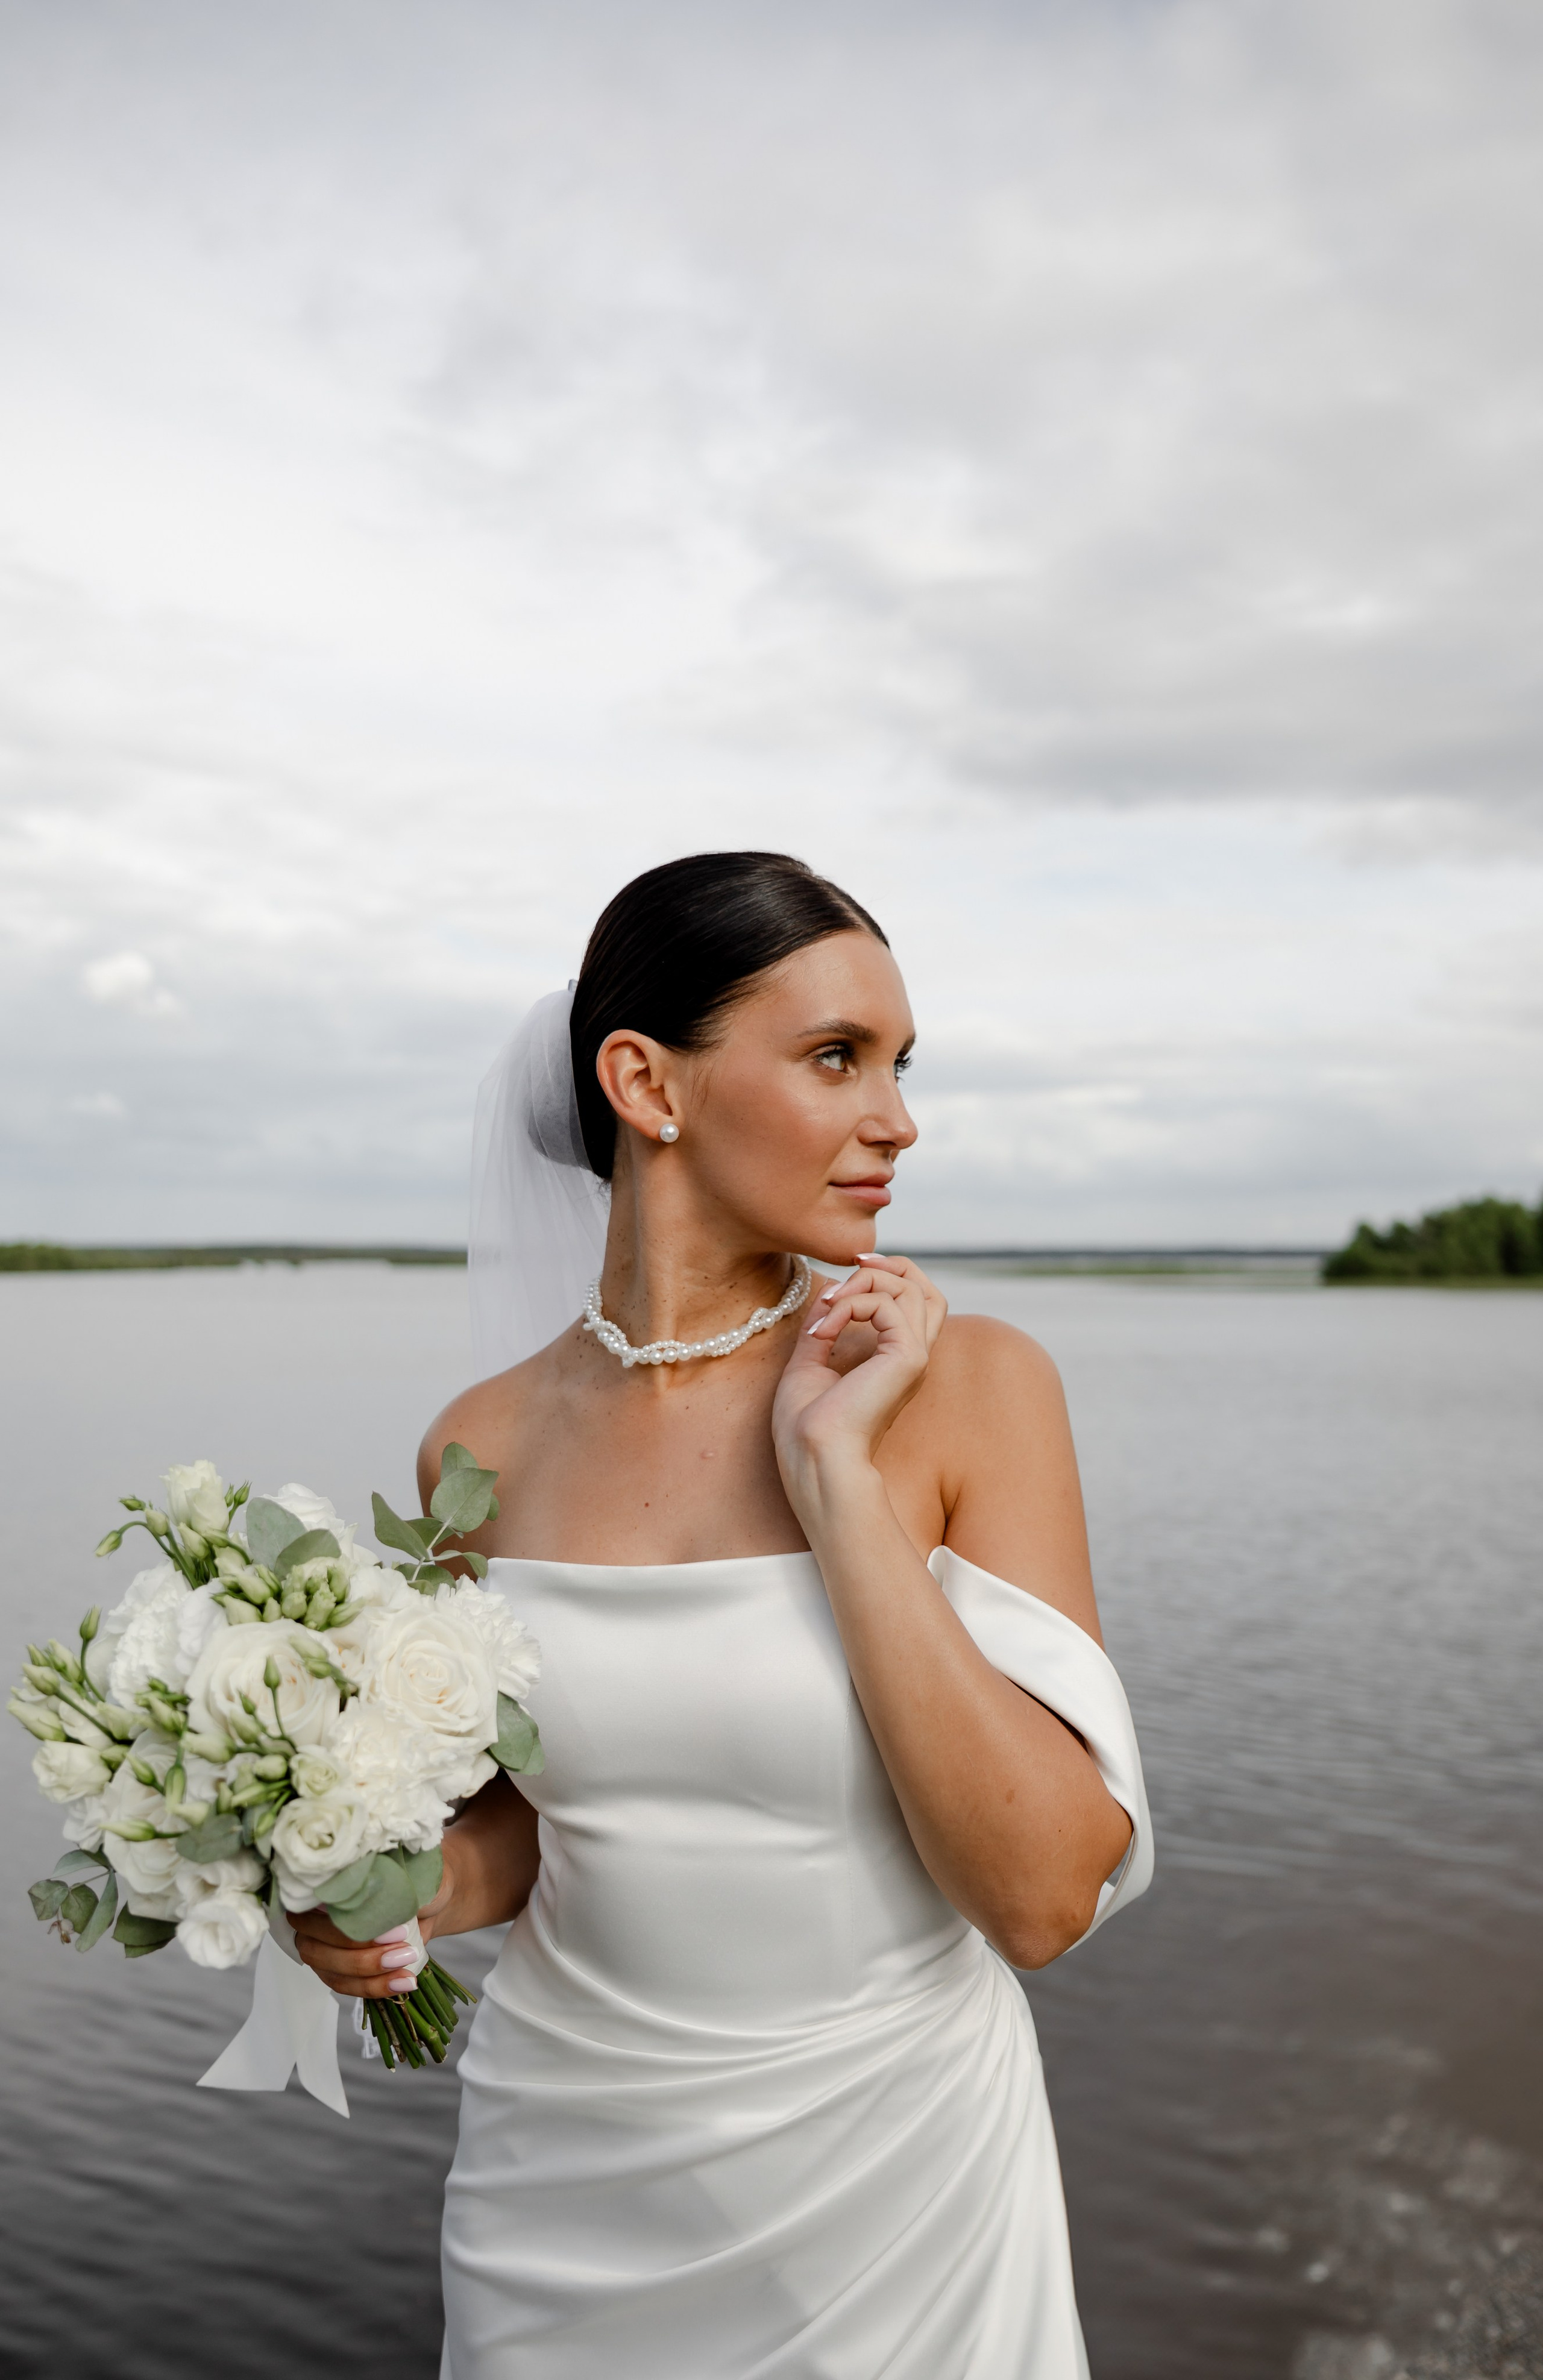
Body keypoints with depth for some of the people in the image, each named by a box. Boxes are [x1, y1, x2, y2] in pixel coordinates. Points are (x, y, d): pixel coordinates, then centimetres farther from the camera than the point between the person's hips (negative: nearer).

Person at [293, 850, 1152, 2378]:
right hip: (567, 2192, 2)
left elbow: (1043, 1893, -21)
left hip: (892, 2180, -2)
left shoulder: (969, 1387, -15)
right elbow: (532, 1827, 7)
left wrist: (834, 1474, -24)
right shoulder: (488, 1443, -6)